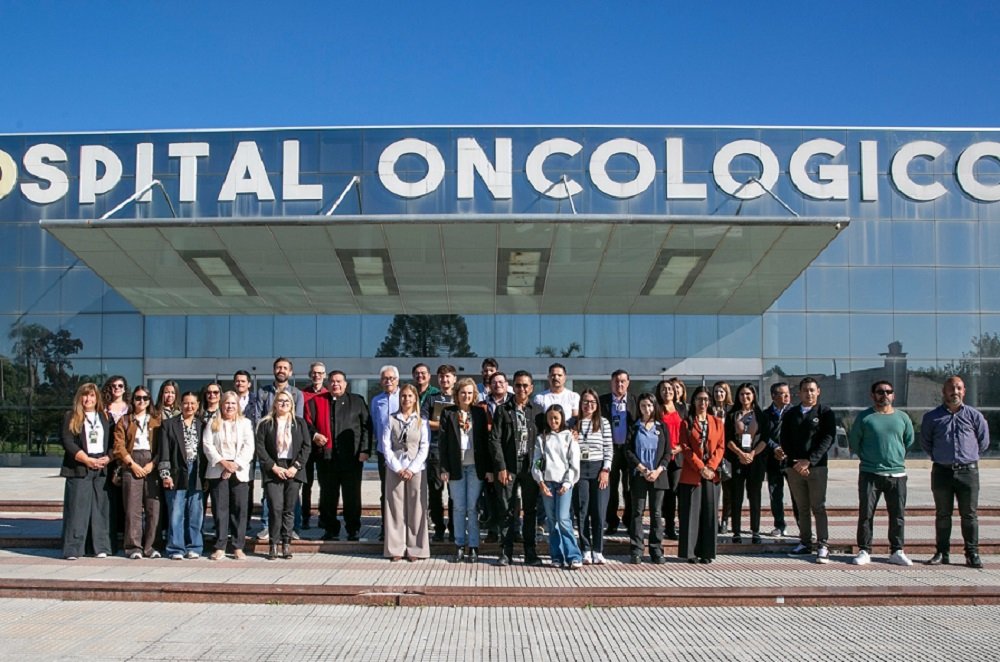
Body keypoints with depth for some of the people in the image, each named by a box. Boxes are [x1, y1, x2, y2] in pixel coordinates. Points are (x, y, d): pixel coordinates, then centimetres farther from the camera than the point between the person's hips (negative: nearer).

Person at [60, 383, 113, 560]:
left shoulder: (105, 417, 15)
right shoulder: (71, 417, 5)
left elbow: (113, 442, 12)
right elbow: (67, 442, -5)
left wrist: (107, 458, -6)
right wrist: (87, 460, -13)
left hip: (102, 469, 3)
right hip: (79, 469, -3)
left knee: (100, 508, 3)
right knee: (77, 509, -5)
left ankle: (101, 547, 8)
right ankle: (73, 549, -2)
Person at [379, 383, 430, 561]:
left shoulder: (421, 422, 6)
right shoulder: (392, 420, 6)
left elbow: (424, 448, 1)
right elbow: (386, 446, 1)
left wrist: (412, 469, -9)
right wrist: (398, 468, -7)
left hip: (416, 470, 0)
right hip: (395, 469, 0)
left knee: (416, 508, -1)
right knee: (395, 508, 0)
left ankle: (415, 548, 4)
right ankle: (396, 549, 5)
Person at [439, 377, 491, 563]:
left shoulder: (479, 413, 5)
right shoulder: (448, 413, 4)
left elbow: (485, 441, 4)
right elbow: (443, 442, 2)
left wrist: (488, 468, -1)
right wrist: (444, 469, -5)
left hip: (475, 466, 0)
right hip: (456, 466, 0)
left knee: (473, 507, 1)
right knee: (459, 508, 5)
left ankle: (473, 547, 7)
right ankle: (459, 546, 12)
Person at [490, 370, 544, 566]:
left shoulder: (537, 411, 8)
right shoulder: (502, 410, 3)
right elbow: (495, 440, -2)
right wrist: (501, 467, -9)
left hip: (531, 467, 2)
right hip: (508, 467, -2)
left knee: (531, 511, 6)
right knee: (508, 511, 1)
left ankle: (530, 553, 14)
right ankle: (506, 553, 8)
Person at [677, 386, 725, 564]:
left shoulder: (718, 422, 11)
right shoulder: (686, 423, 3)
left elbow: (720, 447, 5)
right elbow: (685, 448, -4)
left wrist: (711, 467, -9)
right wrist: (700, 468, -13)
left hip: (712, 474, 2)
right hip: (691, 474, -2)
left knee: (710, 512, 3)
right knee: (691, 512, 0)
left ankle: (707, 552, 10)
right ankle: (690, 552, 5)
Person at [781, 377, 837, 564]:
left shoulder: (825, 412, 2)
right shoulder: (791, 414, 12)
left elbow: (829, 438, -7)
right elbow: (784, 440, 9)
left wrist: (809, 461, -15)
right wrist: (795, 462, -6)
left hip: (816, 466, -3)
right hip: (794, 467, 3)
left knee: (818, 508, -5)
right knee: (802, 508, 8)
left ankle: (823, 546, -4)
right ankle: (805, 543, 14)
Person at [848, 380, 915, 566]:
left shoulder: (902, 418, 8)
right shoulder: (864, 417, 0)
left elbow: (910, 441, 19)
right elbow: (853, 442, 8)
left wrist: (898, 458, 15)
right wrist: (867, 458, 8)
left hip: (897, 474, 2)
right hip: (870, 474, -2)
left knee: (898, 516, 5)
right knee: (866, 514, -1)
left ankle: (897, 552, 16)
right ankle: (864, 551, 6)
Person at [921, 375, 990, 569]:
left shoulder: (974, 415, 3)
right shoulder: (932, 417, 3)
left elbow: (984, 440, 14)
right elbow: (925, 442, 15)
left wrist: (970, 455, 12)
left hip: (968, 471, -1)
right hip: (942, 471, 1)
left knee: (969, 515, 2)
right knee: (942, 515, 7)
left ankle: (972, 554, 9)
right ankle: (942, 553, 13)